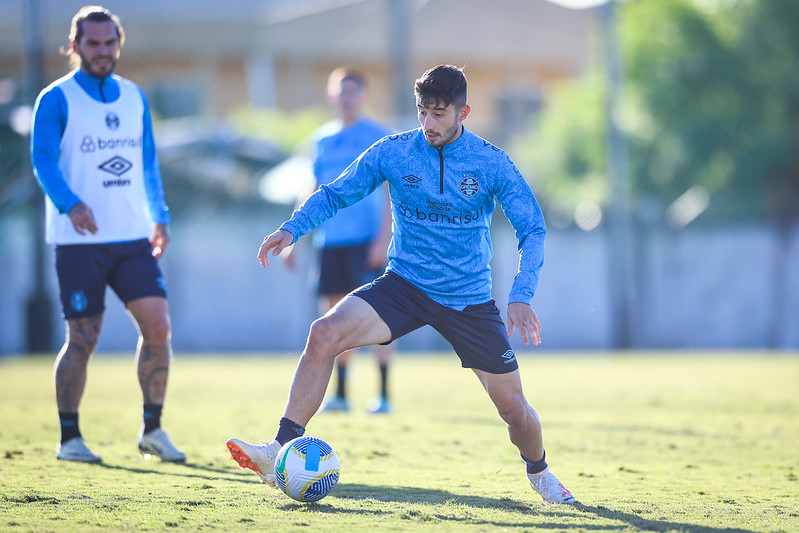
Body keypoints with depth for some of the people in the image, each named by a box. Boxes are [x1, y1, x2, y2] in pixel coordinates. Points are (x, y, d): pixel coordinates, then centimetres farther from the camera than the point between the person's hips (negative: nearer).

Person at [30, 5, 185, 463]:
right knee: (82, 340, -3)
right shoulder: (57, 100, -3)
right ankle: (70, 439, 10)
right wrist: (69, 203, -28)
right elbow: (43, 160, -13)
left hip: (133, 237, 5)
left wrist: (159, 216, 17)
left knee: (158, 326, -6)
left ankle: (153, 430, 5)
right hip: (80, 241, -5)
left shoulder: (135, 97, 14)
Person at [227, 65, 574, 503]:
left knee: (513, 407, 0)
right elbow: (335, 193, 3)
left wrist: (521, 297, -23)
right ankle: (282, 453, -24)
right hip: (404, 284, 1)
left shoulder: (492, 163, -9)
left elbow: (532, 230, -9)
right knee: (324, 334, -25)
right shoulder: (393, 152, -5)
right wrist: (292, 228, -16)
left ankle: (539, 473, 35)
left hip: (469, 298, -1)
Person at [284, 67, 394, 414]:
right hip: (330, 240, 5)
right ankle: (340, 395, 12)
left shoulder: (378, 137, -1)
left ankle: (384, 395, -3)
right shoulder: (321, 140, 14)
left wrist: (383, 238, -14)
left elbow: (390, 190, -5)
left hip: (366, 239, -5)